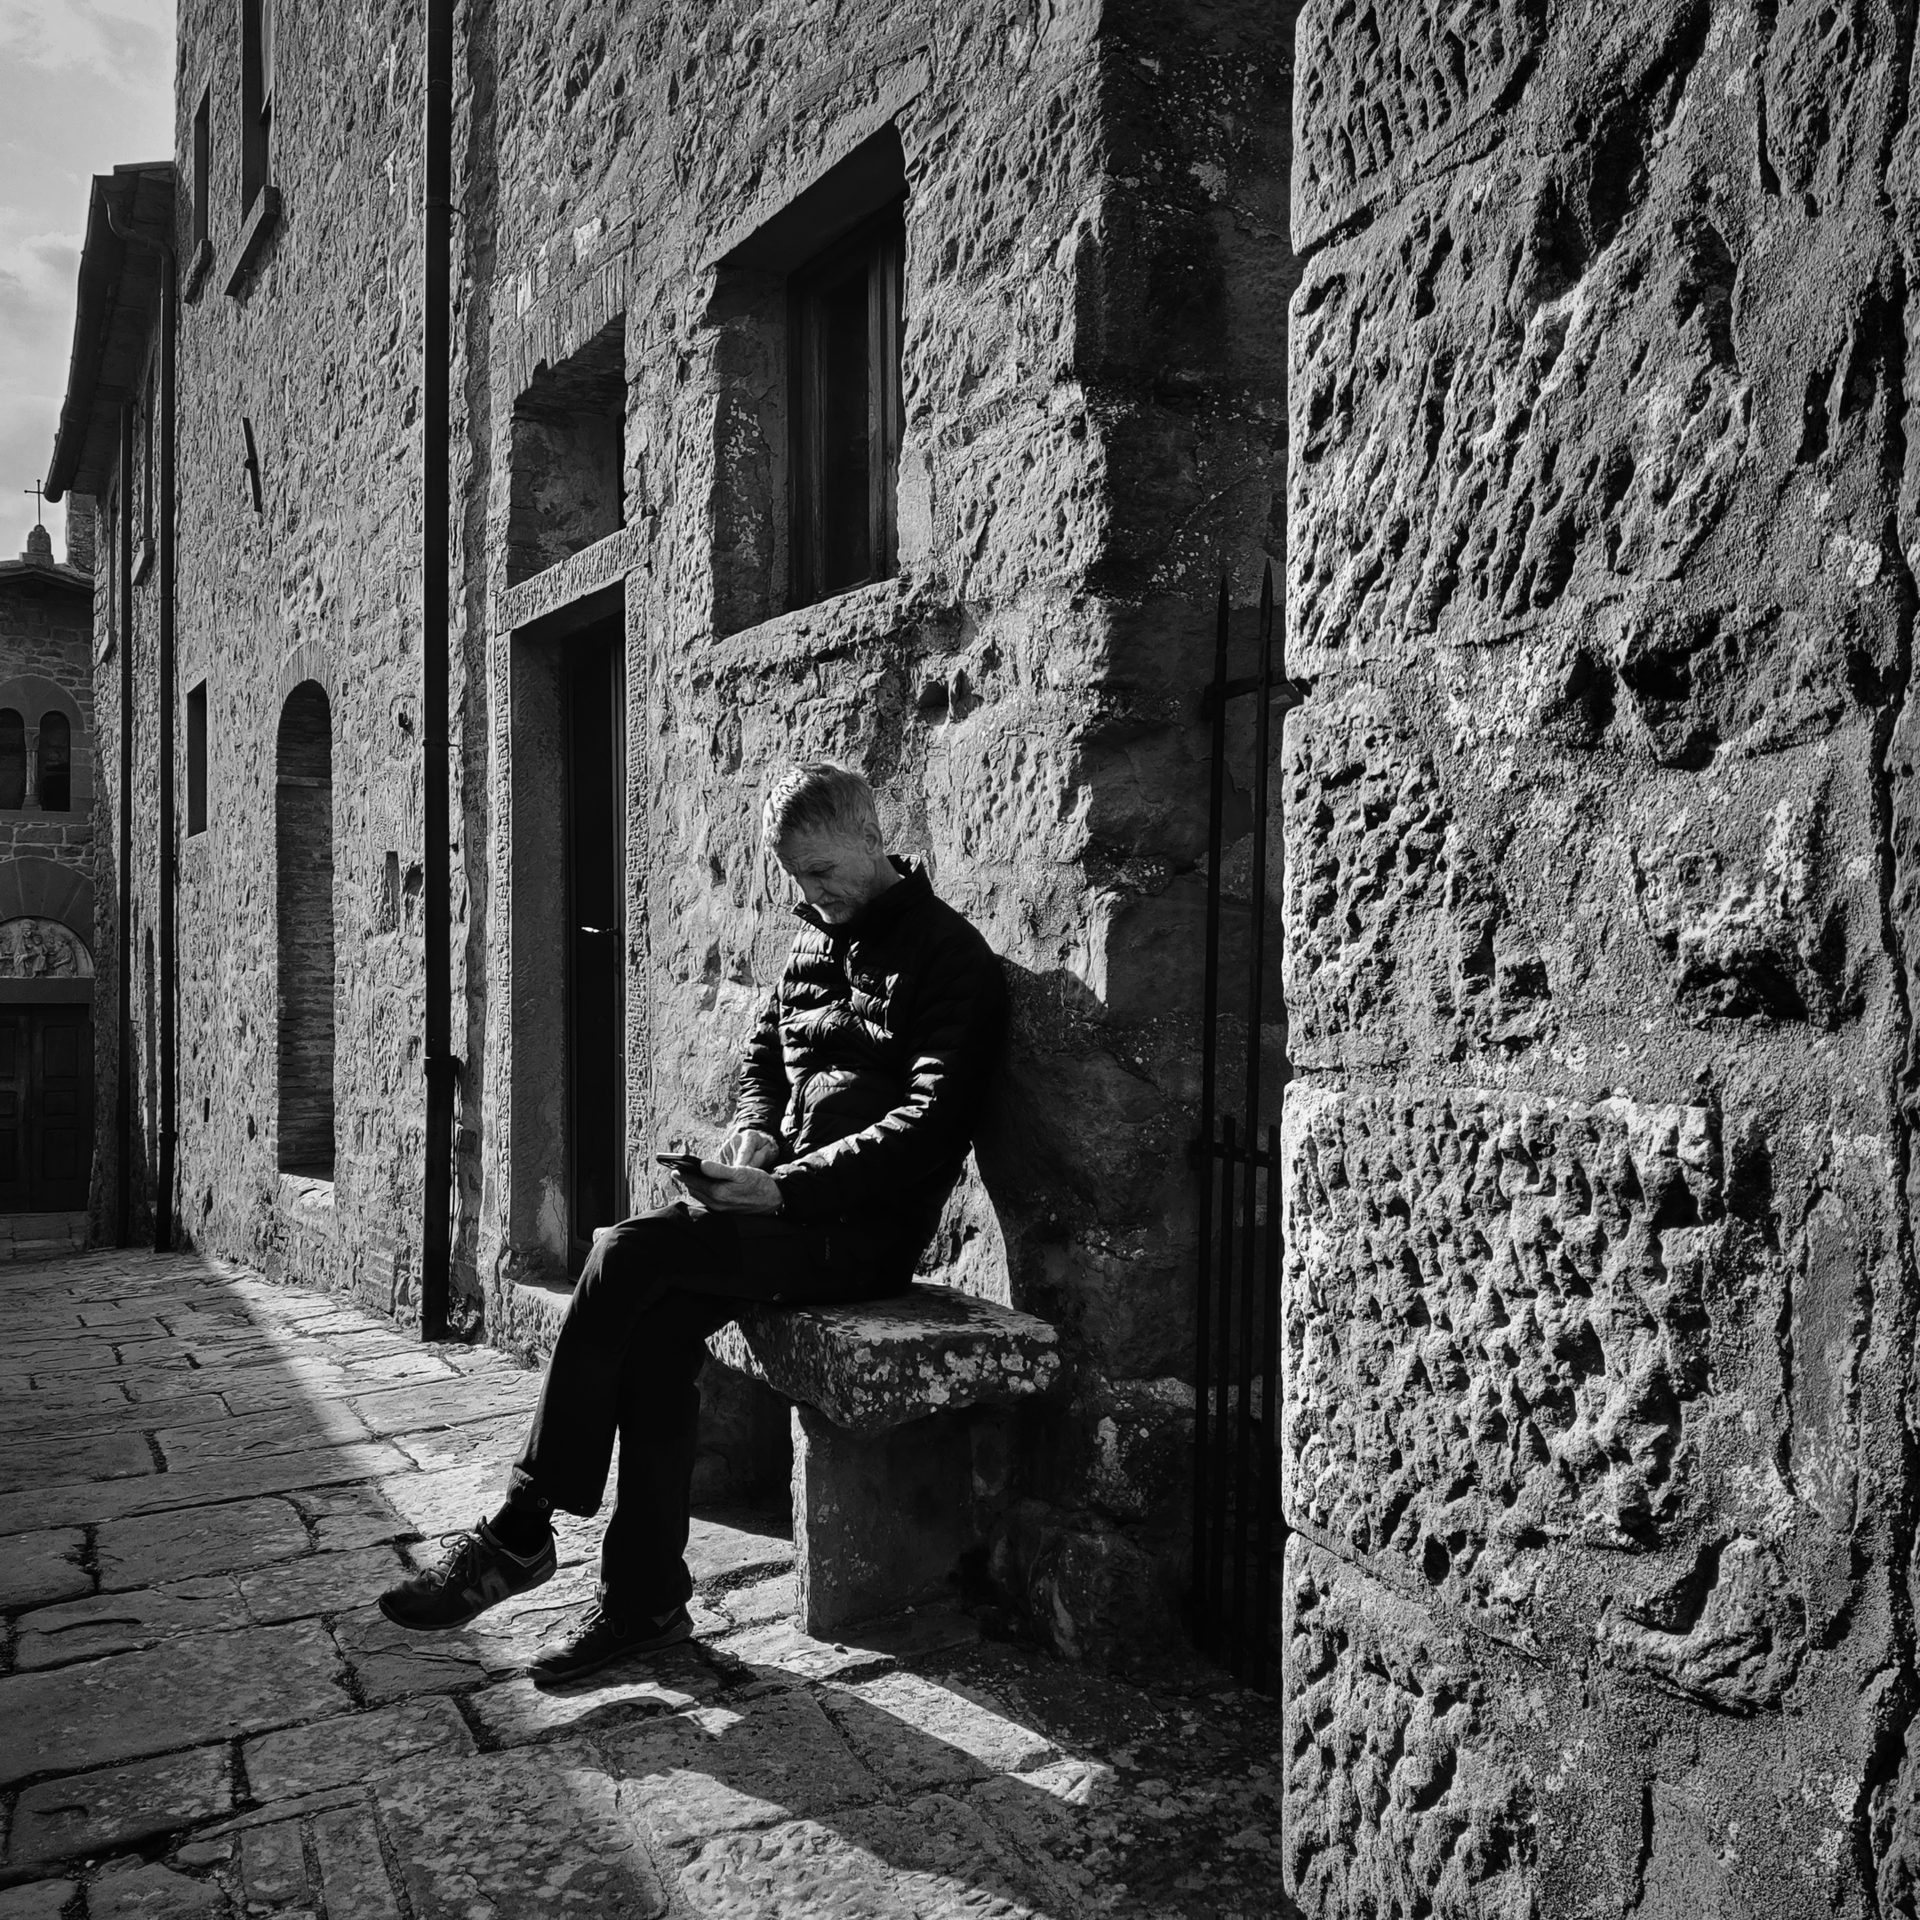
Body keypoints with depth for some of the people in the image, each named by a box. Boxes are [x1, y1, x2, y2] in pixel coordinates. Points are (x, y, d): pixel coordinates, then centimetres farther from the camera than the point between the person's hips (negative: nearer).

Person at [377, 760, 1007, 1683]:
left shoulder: (948, 953, -7)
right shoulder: (817, 940, 18)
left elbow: (931, 1124, -17)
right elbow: (762, 1056, 26)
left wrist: (785, 1188, -22)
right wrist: (754, 1130, 2)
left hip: (866, 1227, -7)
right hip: (789, 1208, 7)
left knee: (628, 1255, -22)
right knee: (662, 1321, -21)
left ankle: (521, 1534, -11)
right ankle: (645, 1599, -12)